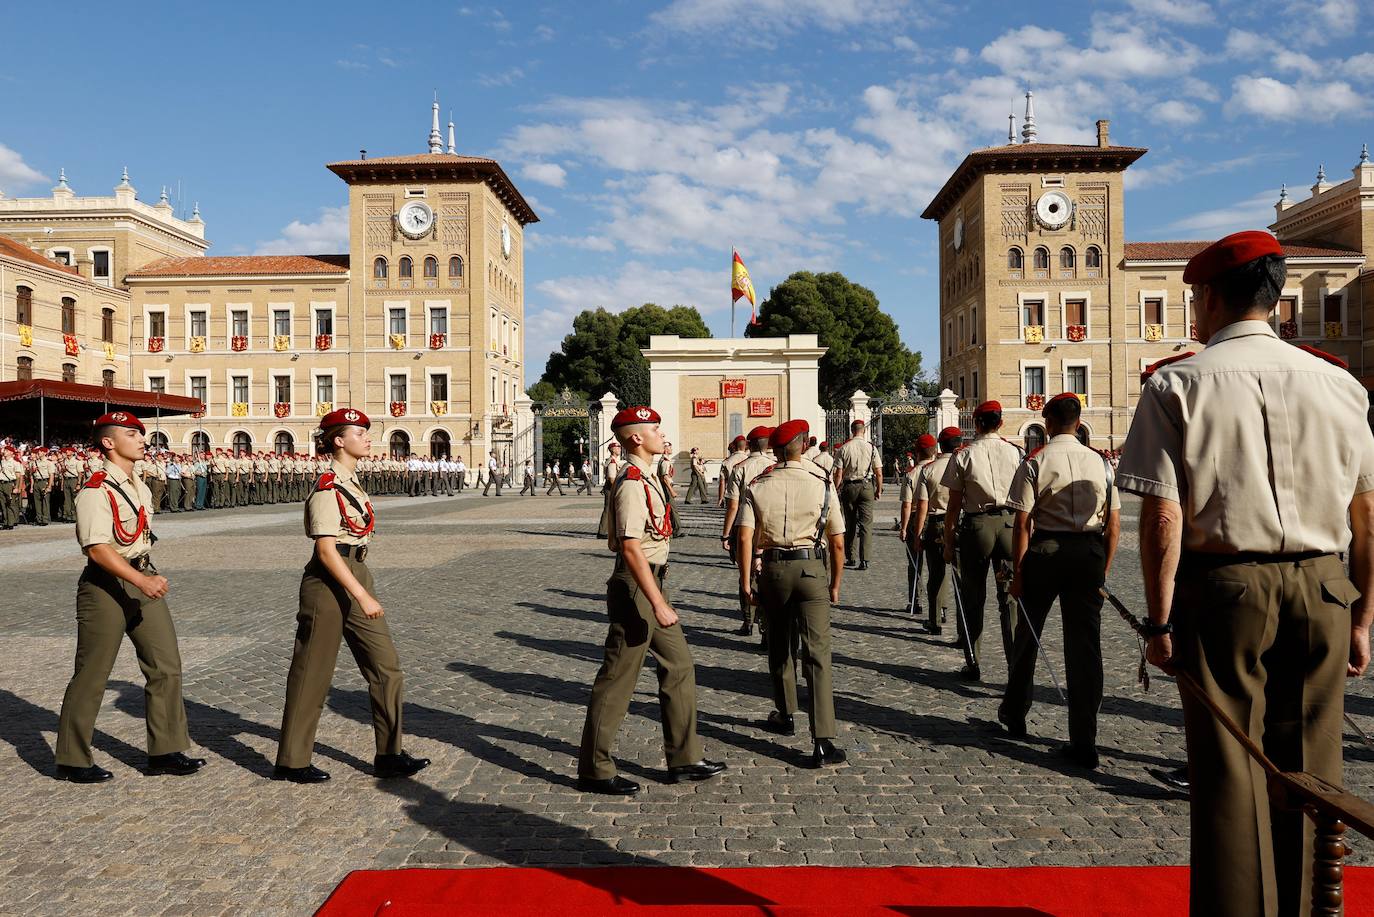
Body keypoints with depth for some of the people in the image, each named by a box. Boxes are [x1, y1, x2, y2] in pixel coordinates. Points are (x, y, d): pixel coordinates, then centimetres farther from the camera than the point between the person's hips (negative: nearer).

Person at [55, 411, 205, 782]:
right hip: (105, 586, -8)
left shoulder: (139, 487, 11)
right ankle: (72, 761, 21)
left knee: (166, 666, 7)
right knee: (91, 675, 4)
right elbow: (98, 549, -25)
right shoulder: (95, 491, -16)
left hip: (142, 578, 8)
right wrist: (142, 581, -33)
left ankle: (166, 751, 17)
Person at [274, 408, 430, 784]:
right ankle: (291, 762, 19)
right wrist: (362, 597, -25)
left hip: (357, 576, 9)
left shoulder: (352, 481, 12)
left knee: (386, 666, 7)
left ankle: (389, 755, 16)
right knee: (312, 674, 4)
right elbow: (327, 550, -21)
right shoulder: (327, 488, -15)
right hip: (328, 583, -9)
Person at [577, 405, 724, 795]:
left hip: (653, 585, 10)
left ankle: (684, 759, 24)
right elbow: (631, 548, -26)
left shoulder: (647, 479, 13)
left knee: (679, 667, 14)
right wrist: (658, 604, -27)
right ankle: (594, 771, 12)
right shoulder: (632, 484, -19)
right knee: (617, 679, -1)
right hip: (635, 589, -10)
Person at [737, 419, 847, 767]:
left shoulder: (758, 486, 1)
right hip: (812, 569, -1)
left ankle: (785, 716, 37)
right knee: (817, 653, -5)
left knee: (779, 647, 21)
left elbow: (746, 536, -9)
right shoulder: (822, 483, 0)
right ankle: (822, 741, -11)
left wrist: (745, 580, -4)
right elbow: (838, 543, 1)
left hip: (774, 569, 2)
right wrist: (835, 584, 11)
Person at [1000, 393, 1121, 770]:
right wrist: (1103, 570, 12)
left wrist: (1018, 572, -4)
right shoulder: (1100, 462, 4)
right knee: (1085, 644, 5)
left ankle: (1014, 714, 34)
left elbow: (1023, 524, -10)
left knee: (1027, 636, 16)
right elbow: (1114, 524, 4)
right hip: (1089, 554, 2)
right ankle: (1083, 743, 5)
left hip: (1044, 551, -2)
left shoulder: (1035, 463, -6)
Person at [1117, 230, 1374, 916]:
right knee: (1308, 772, 13)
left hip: (1223, 589, -3)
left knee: (1229, 772, 5)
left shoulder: (1176, 385, -6)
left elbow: (1162, 514, -12)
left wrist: (1159, 620, -5)